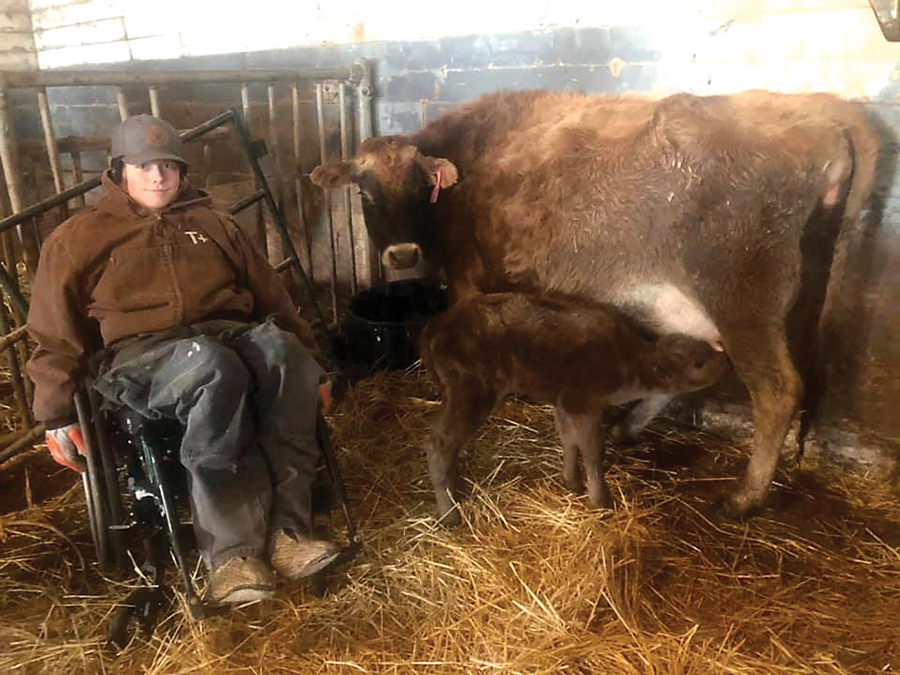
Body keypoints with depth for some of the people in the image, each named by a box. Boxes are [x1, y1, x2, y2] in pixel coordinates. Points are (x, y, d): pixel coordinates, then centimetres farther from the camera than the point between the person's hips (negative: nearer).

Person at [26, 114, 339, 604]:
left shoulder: (212, 224, 26)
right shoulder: (78, 239, 18)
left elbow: (270, 295, 25)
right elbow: (56, 336, 15)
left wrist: (311, 362, 19)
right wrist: (57, 417, 6)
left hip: (233, 334, 3)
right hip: (145, 355, -2)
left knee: (281, 347, -35)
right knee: (214, 368, -40)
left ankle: (285, 530, -35)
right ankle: (231, 552, -37)